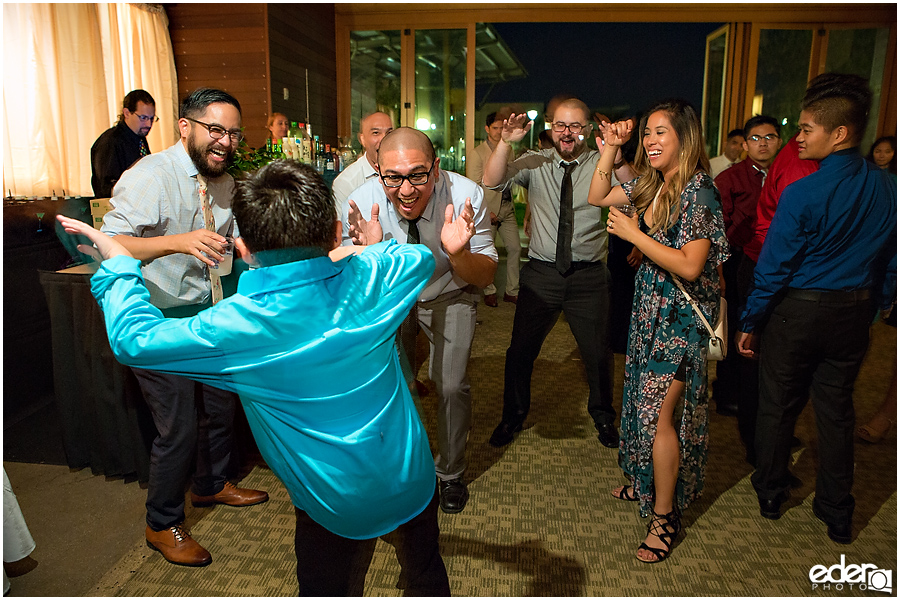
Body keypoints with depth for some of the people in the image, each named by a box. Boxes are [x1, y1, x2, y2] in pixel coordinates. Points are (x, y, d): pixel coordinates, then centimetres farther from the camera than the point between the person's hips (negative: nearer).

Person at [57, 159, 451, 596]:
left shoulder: (240, 325, -24)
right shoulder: (367, 280, -16)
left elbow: (134, 338, -10)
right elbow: (420, 257, 7)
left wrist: (117, 261, 4)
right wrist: (358, 253, 15)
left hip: (341, 506, -3)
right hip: (414, 478, 3)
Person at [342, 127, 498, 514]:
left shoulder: (465, 196, -29)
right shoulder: (361, 204, -26)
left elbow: (484, 277, -21)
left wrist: (459, 253, -43)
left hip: (449, 296, -1)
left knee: (452, 386, -9)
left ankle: (451, 472, 20)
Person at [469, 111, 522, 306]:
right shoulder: (477, 153, -5)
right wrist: (486, 211, -14)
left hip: (507, 207, 5)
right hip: (488, 209, -5)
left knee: (515, 248, 4)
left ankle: (512, 291, 16)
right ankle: (489, 291, 17)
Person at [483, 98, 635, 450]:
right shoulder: (535, 164, 3)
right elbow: (493, 182, -9)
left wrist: (617, 156, -32)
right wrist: (505, 142, -23)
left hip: (588, 276, 0)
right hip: (541, 273, 1)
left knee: (598, 354, 11)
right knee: (521, 350, 9)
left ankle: (603, 416, 39)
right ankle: (513, 417, 33)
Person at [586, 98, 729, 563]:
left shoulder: (698, 191, -18)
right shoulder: (652, 184, 6)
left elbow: (690, 266, -24)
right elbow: (598, 197, 16)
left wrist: (633, 233, -21)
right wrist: (609, 150, 4)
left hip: (680, 317, -8)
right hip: (650, 310, 8)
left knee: (659, 414, -4)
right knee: (642, 402, 17)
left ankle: (664, 516, 12)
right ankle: (648, 481, 38)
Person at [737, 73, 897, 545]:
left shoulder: (802, 193, -19)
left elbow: (773, 268, -16)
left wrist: (750, 323, -6)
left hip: (797, 311, -5)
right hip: (854, 314, 5)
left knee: (778, 404, 12)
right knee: (836, 409, 16)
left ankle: (770, 493, 30)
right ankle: (837, 514, 28)